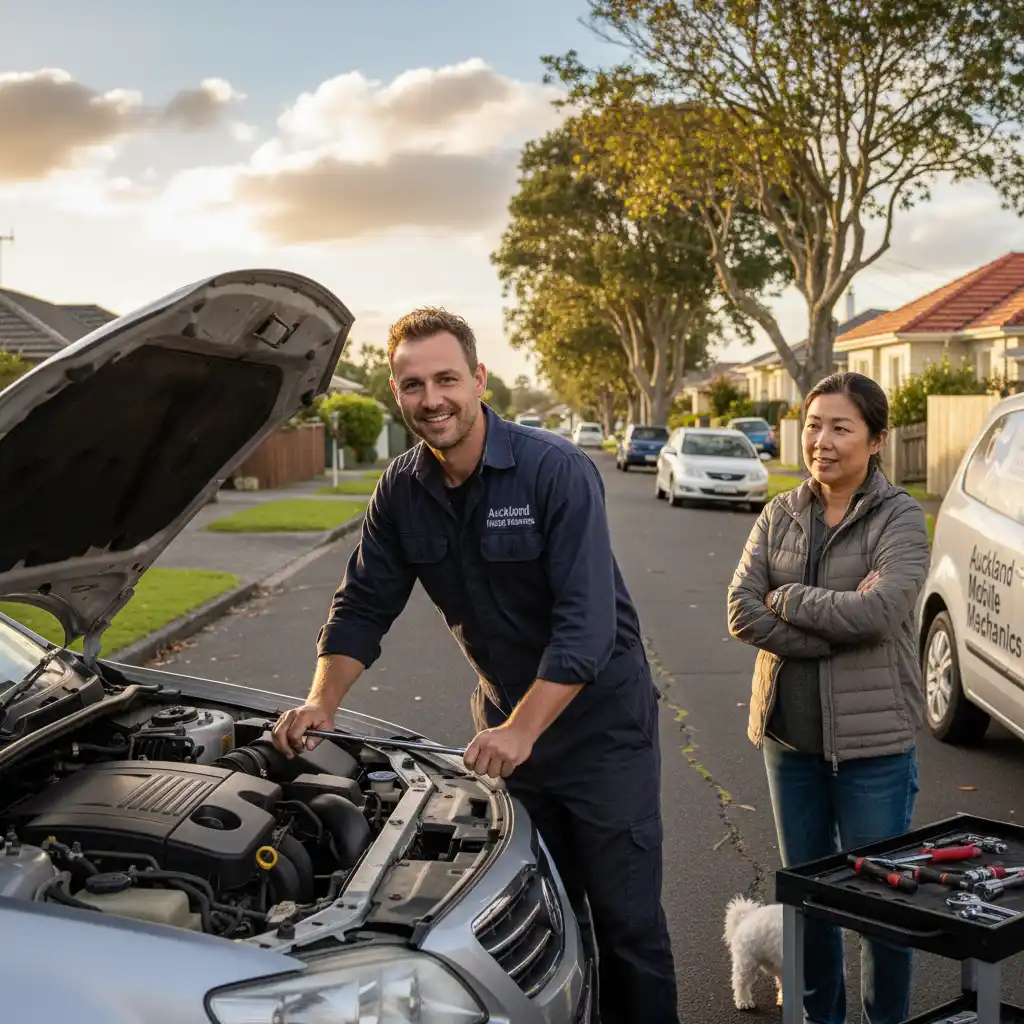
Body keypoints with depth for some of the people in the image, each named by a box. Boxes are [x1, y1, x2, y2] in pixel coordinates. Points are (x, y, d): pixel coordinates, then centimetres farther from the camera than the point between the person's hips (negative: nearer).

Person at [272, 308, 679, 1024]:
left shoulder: (555, 470, -20)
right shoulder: (402, 491, -2)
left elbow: (587, 622, -25)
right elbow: (363, 608, 4)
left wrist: (522, 730, -29)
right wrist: (321, 705, -10)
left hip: (601, 718, -5)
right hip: (507, 721, 5)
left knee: (628, 920, 4)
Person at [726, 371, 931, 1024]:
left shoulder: (900, 518, -9)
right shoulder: (780, 516, 4)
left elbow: (880, 610, -24)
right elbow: (742, 613, -7)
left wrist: (786, 598, -13)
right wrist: (838, 617, -18)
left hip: (873, 736, -4)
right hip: (790, 732, 5)